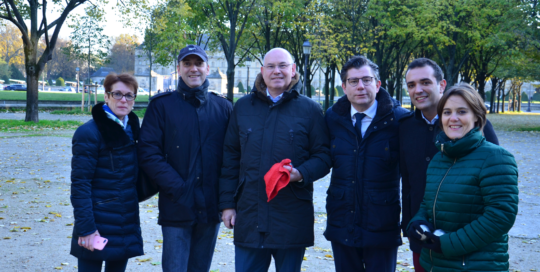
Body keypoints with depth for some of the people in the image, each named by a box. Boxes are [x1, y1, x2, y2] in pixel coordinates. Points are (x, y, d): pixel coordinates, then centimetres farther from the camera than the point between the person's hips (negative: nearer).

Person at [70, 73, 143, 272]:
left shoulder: (131, 130, 9)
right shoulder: (89, 133, -13)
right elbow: (80, 184, -16)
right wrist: (85, 228, -20)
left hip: (126, 224, 7)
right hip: (98, 227, -7)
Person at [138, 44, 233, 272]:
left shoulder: (223, 107, 8)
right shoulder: (162, 105, 1)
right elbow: (148, 153, -6)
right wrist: (176, 187, -14)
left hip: (210, 208, 3)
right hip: (176, 208, -3)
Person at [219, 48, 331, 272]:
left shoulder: (310, 109, 4)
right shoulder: (243, 107, 10)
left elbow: (323, 156, 2)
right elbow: (230, 158, 11)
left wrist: (301, 174, -18)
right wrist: (227, 203, 6)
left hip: (292, 219, -1)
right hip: (249, 217, 2)